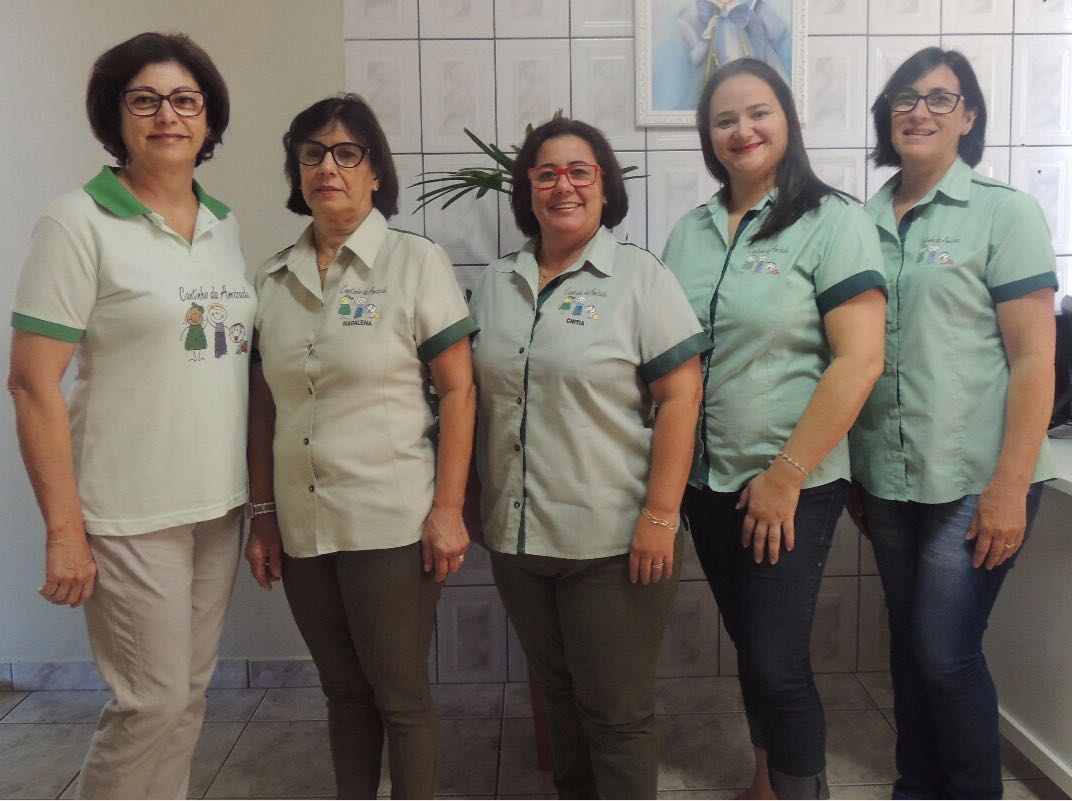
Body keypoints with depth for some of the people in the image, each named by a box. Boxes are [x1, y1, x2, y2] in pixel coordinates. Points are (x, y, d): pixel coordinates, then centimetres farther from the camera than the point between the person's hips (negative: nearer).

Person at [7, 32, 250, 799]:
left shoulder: (224, 224, 9)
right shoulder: (78, 223, -8)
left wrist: (257, 491, 11)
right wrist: (64, 528, -14)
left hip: (219, 503, 6)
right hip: (130, 512, -5)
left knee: (191, 692, 14)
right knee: (154, 701, 2)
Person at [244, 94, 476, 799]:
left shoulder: (416, 263, -4)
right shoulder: (274, 279, 8)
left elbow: (458, 391, -7)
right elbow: (265, 408, 10)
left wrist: (448, 510, -12)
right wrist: (263, 516, 9)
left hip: (391, 525, -4)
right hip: (302, 527, 4)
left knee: (401, 695, 7)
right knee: (344, 690, 18)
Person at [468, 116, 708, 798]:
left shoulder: (640, 276, -5)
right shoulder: (496, 286, 10)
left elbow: (681, 395, -11)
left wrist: (660, 515, -16)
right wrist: (477, 505, 12)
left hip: (613, 542, -5)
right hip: (517, 538, 5)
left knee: (616, 713, 7)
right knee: (559, 693, 20)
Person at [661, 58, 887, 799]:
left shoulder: (832, 221, -8)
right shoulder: (689, 232, 8)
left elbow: (859, 361, -15)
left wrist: (785, 476, -16)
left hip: (792, 483, -5)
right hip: (706, 480, 5)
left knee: (777, 663, -1)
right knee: (751, 646, 18)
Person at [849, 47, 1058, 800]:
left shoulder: (1006, 212, -4)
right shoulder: (866, 222, 6)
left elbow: (1034, 360, -9)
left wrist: (1009, 488, -14)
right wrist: (852, 471, 9)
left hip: (973, 481, -4)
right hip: (888, 478, 4)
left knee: (945, 653, -1)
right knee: (908, 644, 14)